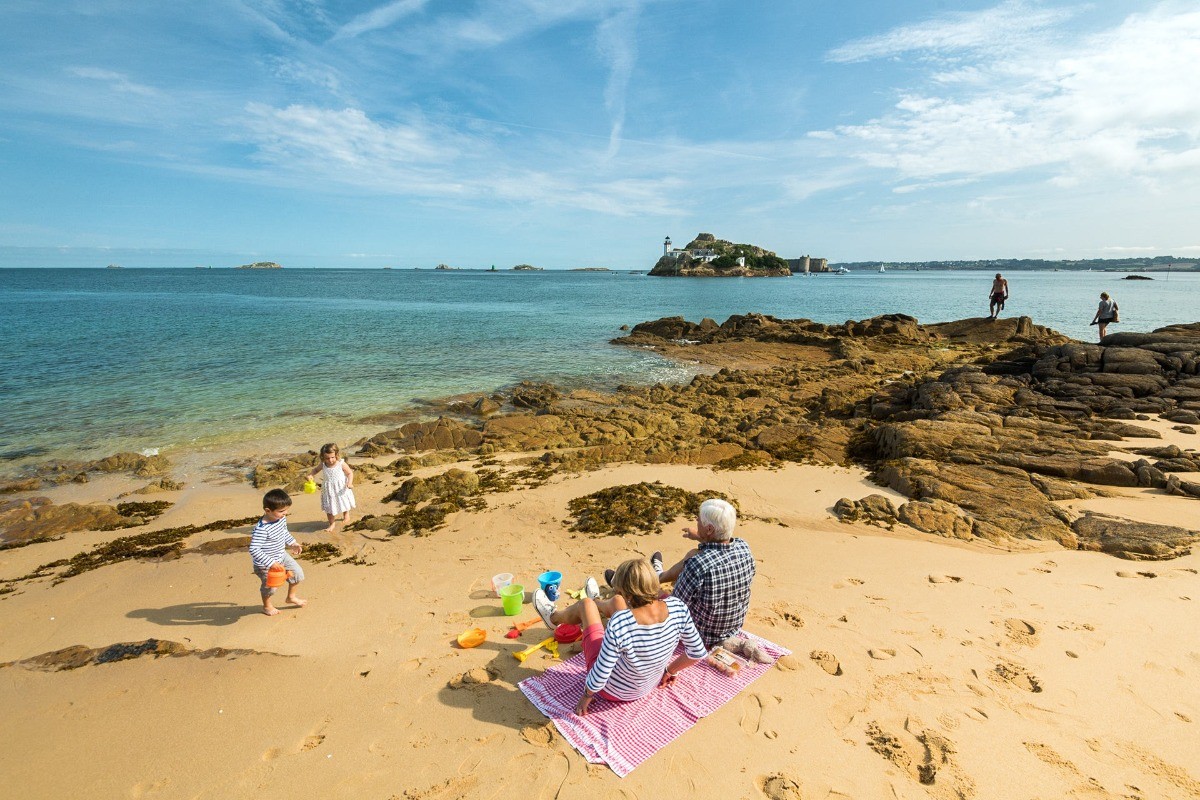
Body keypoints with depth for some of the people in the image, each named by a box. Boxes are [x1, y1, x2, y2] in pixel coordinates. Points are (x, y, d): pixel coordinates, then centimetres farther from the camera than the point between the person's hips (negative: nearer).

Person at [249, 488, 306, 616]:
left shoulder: (282, 518, -9)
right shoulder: (261, 529, -35)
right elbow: (254, 550, -37)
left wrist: (292, 543, 9)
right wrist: (271, 563, -37)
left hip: (281, 556, 7)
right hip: (265, 564, -7)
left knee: (298, 573, 11)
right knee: (270, 586, 14)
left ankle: (291, 596, 37)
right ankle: (267, 606, 44)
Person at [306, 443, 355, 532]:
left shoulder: (341, 464, -19)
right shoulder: (323, 465, -10)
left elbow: (350, 473, -12)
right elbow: (315, 469, 10)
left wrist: (349, 482, -27)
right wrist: (310, 474, -10)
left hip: (341, 489, -2)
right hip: (329, 491, 2)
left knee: (344, 504, 20)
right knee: (329, 508, 7)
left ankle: (346, 517, 49)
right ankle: (332, 524, 27)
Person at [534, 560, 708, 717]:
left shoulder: (618, 625, -40)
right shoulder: (677, 607, -26)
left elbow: (599, 678, -30)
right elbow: (698, 652, -12)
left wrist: (587, 696, -8)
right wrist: (669, 671, 6)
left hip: (615, 691, -4)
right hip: (652, 684, 4)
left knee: (585, 604, 12)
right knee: (617, 601, 18)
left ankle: (554, 618, 48)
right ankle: (597, 603, 57)